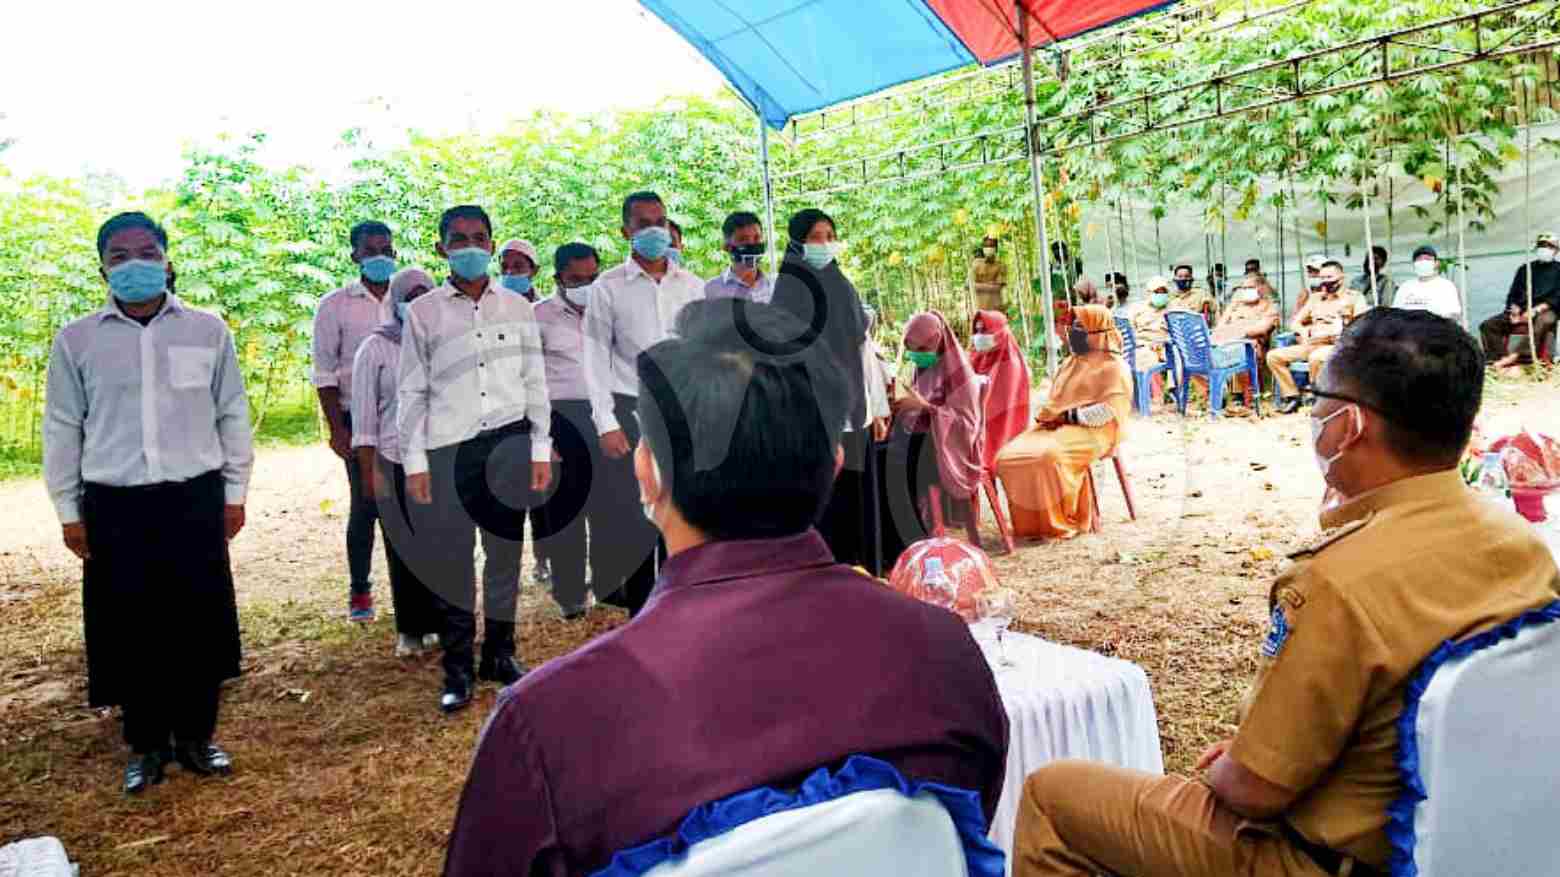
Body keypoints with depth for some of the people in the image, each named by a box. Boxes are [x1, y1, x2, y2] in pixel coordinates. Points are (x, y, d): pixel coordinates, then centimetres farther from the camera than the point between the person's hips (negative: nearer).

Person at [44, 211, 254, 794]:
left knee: (199, 623, 7)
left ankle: (195, 736, 25)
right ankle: (146, 746, 25)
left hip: (195, 499, 0)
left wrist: (234, 492, 5)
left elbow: (233, 416, 7)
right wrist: (69, 511, 5)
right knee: (131, 629, 8)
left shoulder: (208, 330, 2)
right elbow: (61, 429, 7)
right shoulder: (76, 339, 2)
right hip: (115, 507, 0)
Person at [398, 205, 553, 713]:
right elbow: (411, 392, 3)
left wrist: (541, 449, 5)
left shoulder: (517, 307, 9)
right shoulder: (423, 313, 4)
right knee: (451, 558, 1)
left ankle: (499, 655, 20)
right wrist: (414, 461, -2)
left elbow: (535, 381, 10)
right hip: (449, 447, -1)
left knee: (505, 552, 7)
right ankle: (457, 669, 12)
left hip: (509, 442, 2)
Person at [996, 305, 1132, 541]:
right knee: (1008, 457, -18)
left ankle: (1067, 522, -20)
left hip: (1090, 432, -7)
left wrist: (1069, 417, -17)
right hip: (1055, 427, 7)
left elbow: (1110, 409, -12)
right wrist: (1046, 416, 3)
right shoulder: (1070, 363, 24)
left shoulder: (1113, 366, 0)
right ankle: (1031, 521, -11)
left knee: (1049, 457, -37)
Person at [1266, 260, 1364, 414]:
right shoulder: (1315, 298, 24)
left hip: (1338, 346, -6)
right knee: (1274, 355, -13)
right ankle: (1292, 395, -10)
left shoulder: (1353, 297, 7)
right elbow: (1295, 322, 24)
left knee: (1316, 357, -40)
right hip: (1312, 345, 6)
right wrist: (1304, 331, 2)